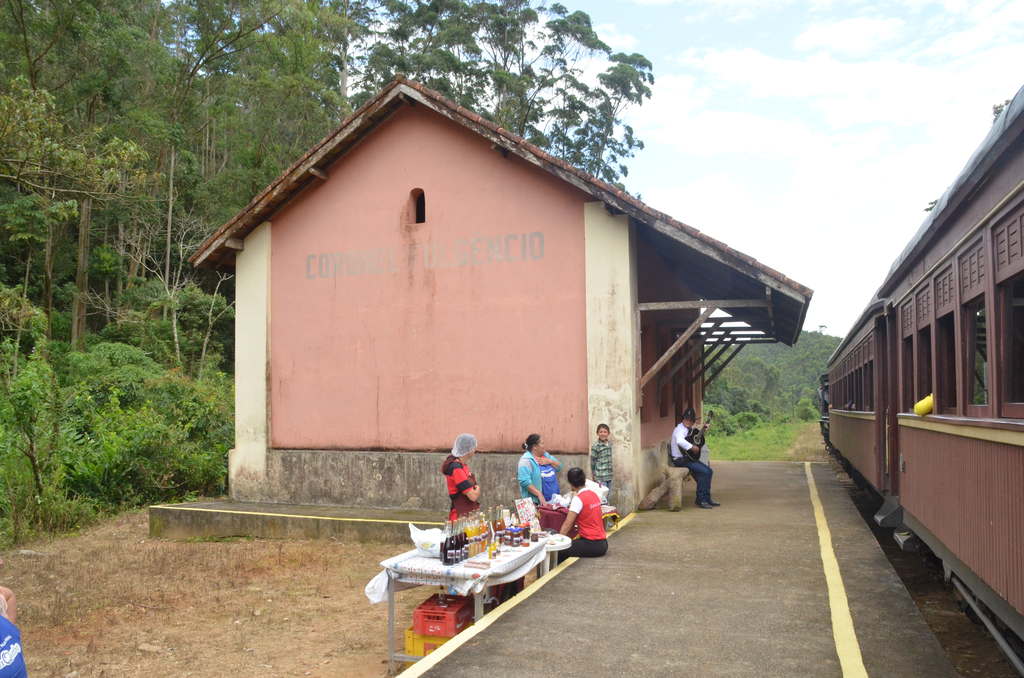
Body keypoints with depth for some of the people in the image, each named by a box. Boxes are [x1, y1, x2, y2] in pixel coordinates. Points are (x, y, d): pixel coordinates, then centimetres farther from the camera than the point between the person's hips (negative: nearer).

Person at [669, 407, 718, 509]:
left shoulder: (689, 429, 13)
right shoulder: (680, 430, -17)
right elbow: (680, 441, -40)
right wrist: (692, 447, -32)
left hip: (689, 458, 10)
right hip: (680, 460, -10)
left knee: (709, 471, 5)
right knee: (704, 472, -21)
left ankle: (706, 498, 12)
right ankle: (700, 500, -13)